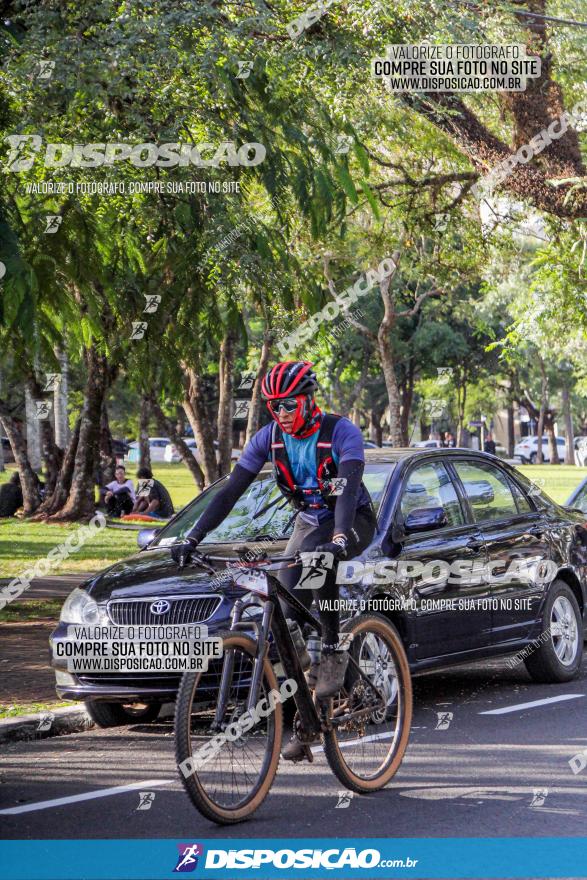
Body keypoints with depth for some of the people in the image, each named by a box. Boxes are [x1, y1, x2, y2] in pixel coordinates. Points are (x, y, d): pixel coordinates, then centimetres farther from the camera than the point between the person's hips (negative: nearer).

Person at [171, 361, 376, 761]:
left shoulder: (341, 431, -23)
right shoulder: (269, 438, -9)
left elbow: (349, 488, -36)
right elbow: (231, 491, -11)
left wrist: (340, 538, -53)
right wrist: (193, 538, -21)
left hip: (354, 522, -5)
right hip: (309, 523, 5)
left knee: (317, 558, -40)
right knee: (288, 615, -9)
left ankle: (334, 648, -22)